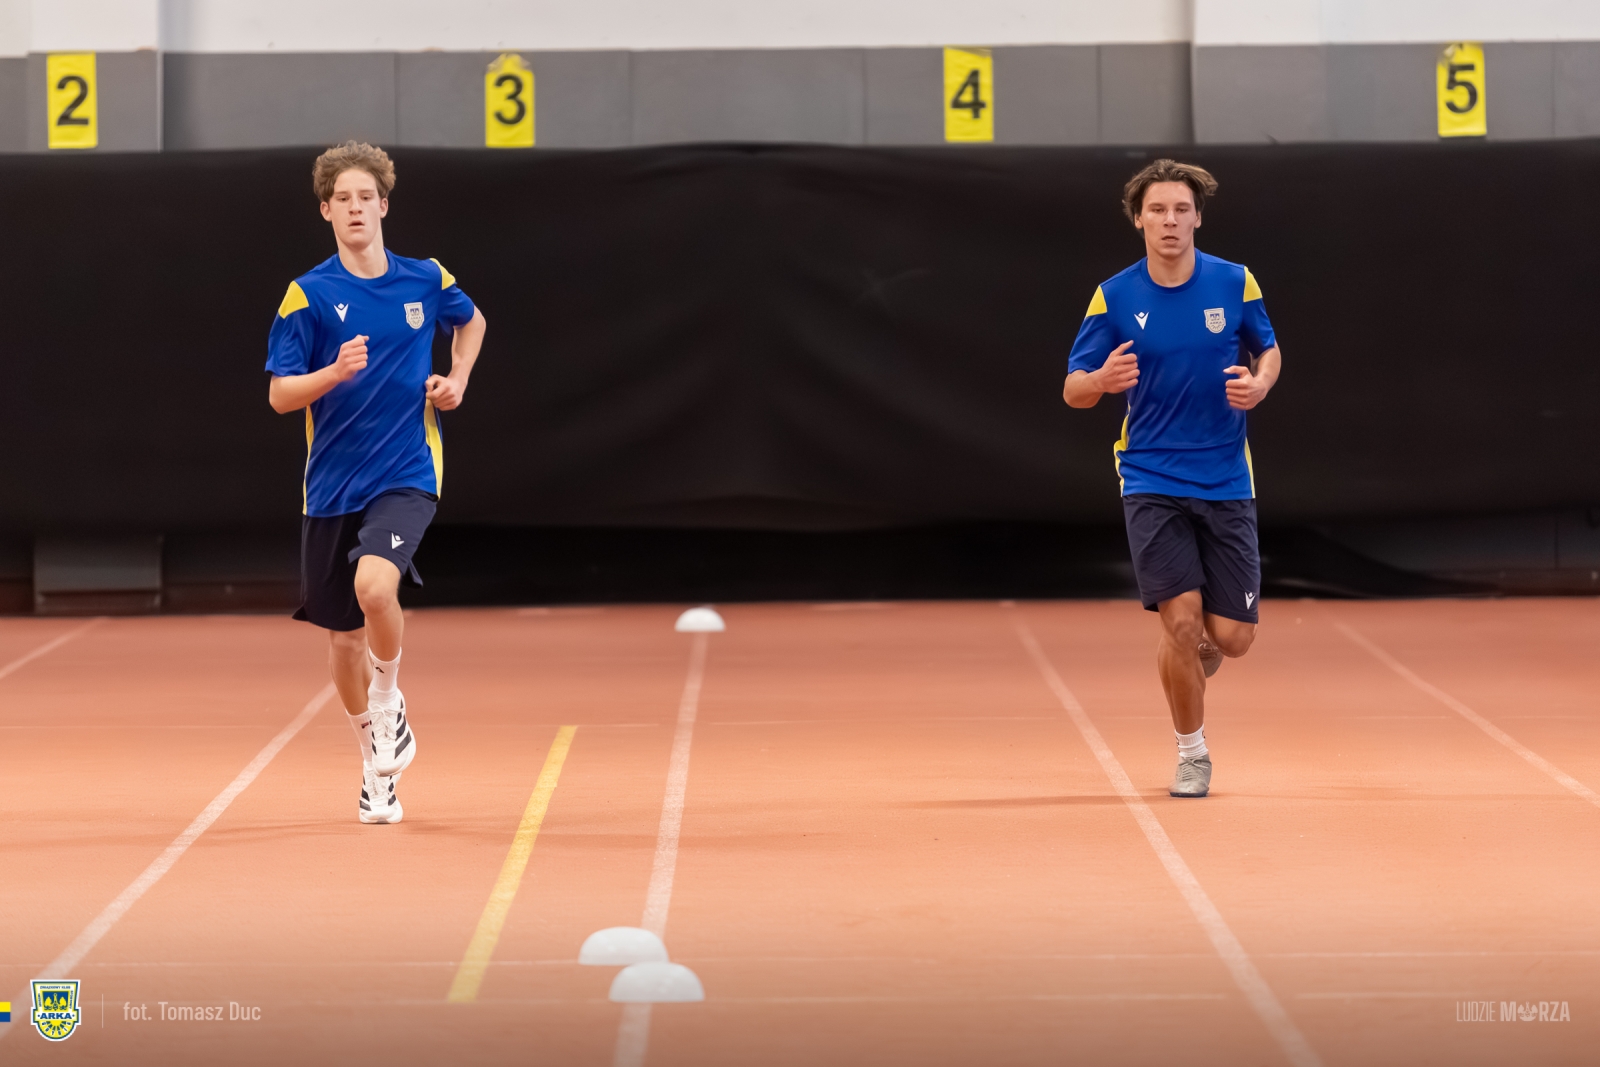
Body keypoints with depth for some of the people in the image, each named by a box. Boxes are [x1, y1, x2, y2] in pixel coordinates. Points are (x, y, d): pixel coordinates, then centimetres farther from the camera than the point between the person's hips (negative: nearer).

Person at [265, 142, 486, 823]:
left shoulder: (426, 280, 2)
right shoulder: (309, 295, -4)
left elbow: (471, 321, 25)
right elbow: (280, 396, -7)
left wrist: (457, 379, 8)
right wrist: (336, 372, -25)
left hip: (406, 477, -1)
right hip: (332, 484, 1)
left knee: (374, 584, -29)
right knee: (342, 636, 8)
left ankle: (389, 702, -1)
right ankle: (377, 769, 30)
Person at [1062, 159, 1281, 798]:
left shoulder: (1235, 284, -2)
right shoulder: (1114, 297, -4)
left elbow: (1269, 351, 13)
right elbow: (1073, 391, -1)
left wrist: (1259, 383, -10)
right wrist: (1102, 380, -25)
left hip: (1225, 479, 2)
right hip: (1151, 479, -1)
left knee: (1232, 636, -1)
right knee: (1181, 619, -14)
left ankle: (1192, 662, 38)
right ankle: (1192, 753, 7)